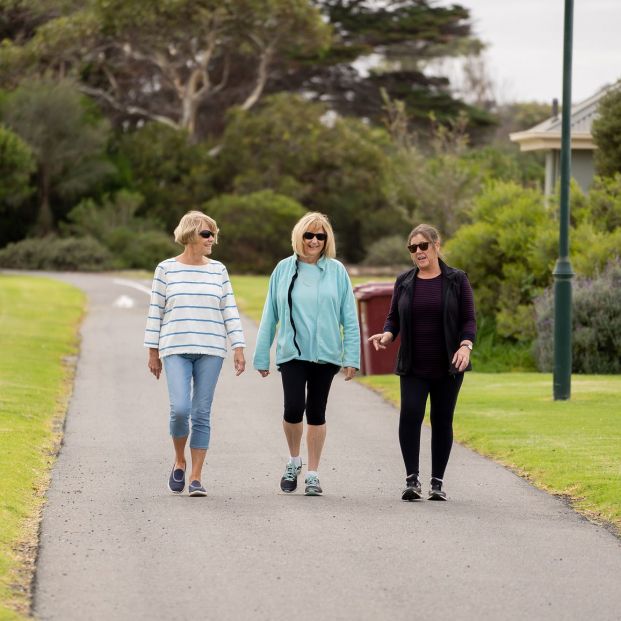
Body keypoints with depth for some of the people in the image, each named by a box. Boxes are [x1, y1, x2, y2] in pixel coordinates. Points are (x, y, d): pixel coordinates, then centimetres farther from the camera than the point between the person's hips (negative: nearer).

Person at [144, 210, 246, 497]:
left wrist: (239, 348, -1)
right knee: (179, 409, -15)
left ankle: (196, 478, 5)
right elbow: (155, 311, 6)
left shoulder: (218, 270, 7)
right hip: (176, 350, -2)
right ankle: (179, 462, 12)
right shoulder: (166, 269, 3)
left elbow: (229, 310, 7)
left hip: (210, 351, 2)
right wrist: (153, 352, 4)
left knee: (202, 414, 0)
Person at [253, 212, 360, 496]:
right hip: (292, 353, -1)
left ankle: (313, 475, 16)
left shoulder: (336, 271, 1)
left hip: (325, 354, 1)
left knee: (316, 413, 7)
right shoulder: (284, 270, 3)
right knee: (294, 408, -14)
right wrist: (262, 356, 8)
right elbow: (270, 316, 8)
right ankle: (294, 461, 11)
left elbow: (349, 317, 3)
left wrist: (351, 356, -3)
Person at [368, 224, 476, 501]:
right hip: (413, 367, 1)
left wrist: (465, 345, -18)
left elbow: (468, 320, 0)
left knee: (442, 421, 3)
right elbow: (393, 318, 12)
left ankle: (437, 482, 12)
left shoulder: (456, 280, 1)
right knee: (410, 414, -16)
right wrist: (386, 335, -10)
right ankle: (412, 479, -14)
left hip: (447, 366, -1)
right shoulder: (404, 282, 8)